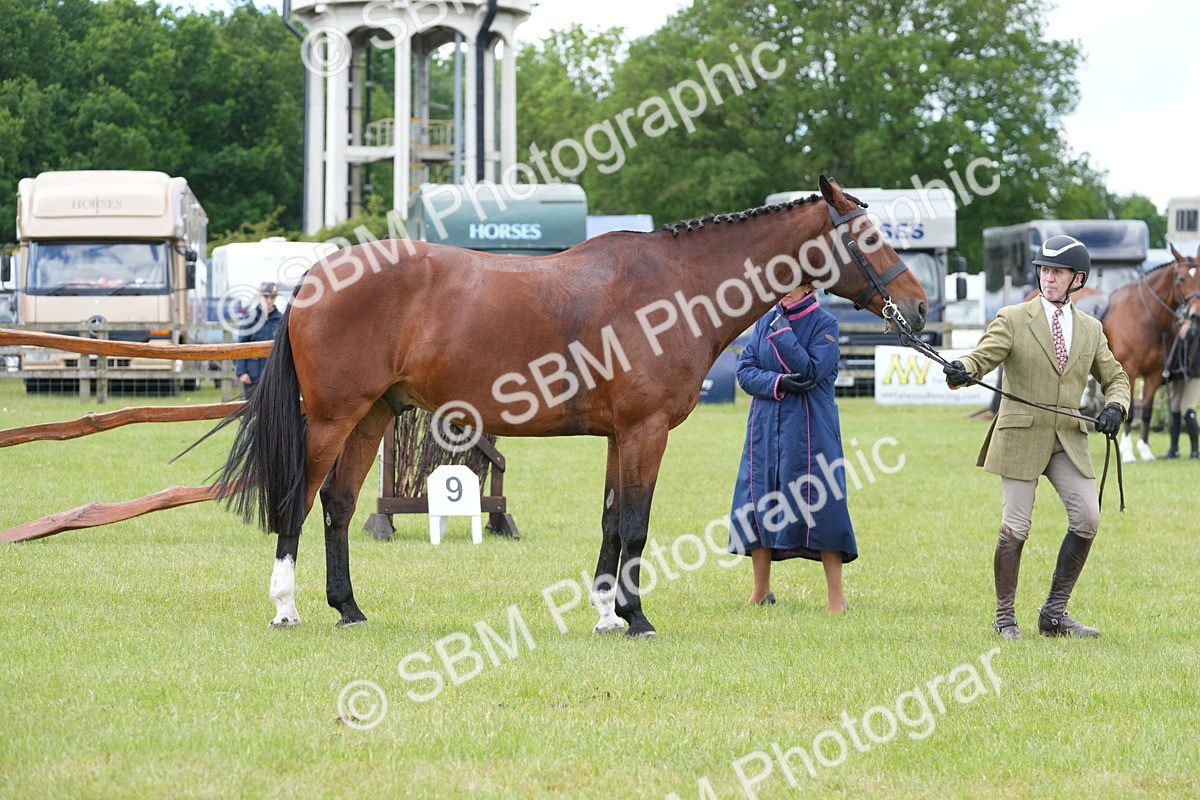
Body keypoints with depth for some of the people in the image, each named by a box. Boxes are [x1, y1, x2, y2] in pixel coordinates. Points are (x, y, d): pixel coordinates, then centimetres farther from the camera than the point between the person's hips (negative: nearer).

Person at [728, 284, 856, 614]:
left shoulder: (824, 324, -4)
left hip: (809, 429, -5)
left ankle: (835, 593, 1)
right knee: (757, 501, 8)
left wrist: (782, 331, -15)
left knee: (818, 502, -7)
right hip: (765, 426, 5)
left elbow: (810, 371, -15)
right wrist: (778, 383, -14)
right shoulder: (766, 321, 10)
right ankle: (761, 590, 22)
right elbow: (745, 369, 3)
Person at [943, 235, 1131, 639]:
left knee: (1087, 520, -5)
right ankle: (1005, 617, 9)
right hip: (1022, 436, -4)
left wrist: (1115, 407, -4)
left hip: (1069, 439, 4)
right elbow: (984, 355, -13)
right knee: (1015, 527, -4)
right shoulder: (1013, 319, 0)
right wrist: (962, 371, -37)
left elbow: (1114, 377, 19)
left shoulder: (1091, 329, 12)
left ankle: (1054, 613, 8)